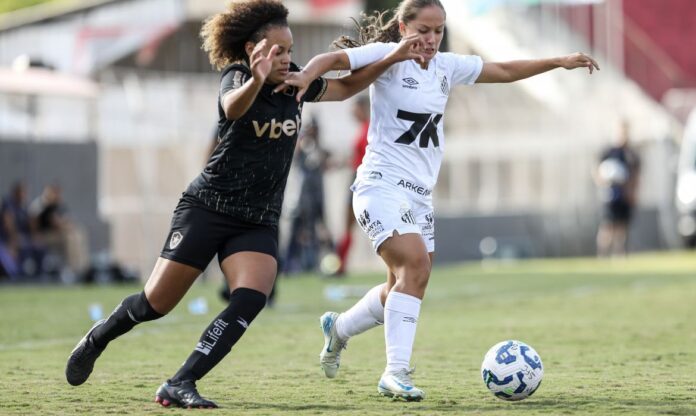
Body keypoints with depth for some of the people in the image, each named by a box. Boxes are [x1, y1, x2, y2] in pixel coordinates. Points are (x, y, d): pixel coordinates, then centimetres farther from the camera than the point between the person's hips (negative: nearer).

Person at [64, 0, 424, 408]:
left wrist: (392, 58, 10)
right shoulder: (236, 76, -12)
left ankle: (179, 385, -20)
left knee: (251, 300, -22)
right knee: (155, 304, 0)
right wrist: (256, 80, -59)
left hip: (259, 222, 5)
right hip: (208, 208, -5)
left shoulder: (295, 82, 5)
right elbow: (234, 106, -37)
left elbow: (346, 87, 22)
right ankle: (97, 339, 32)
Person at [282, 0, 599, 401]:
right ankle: (396, 372, -22)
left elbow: (505, 71, 18)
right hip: (382, 185, -8)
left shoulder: (447, 67, 10)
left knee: (406, 286, 10)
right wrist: (306, 76, -41)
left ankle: (338, 329, 36)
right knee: (415, 262, -26)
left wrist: (559, 62, 14)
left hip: (421, 195, 8)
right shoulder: (389, 56, -9)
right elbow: (334, 57, -21)